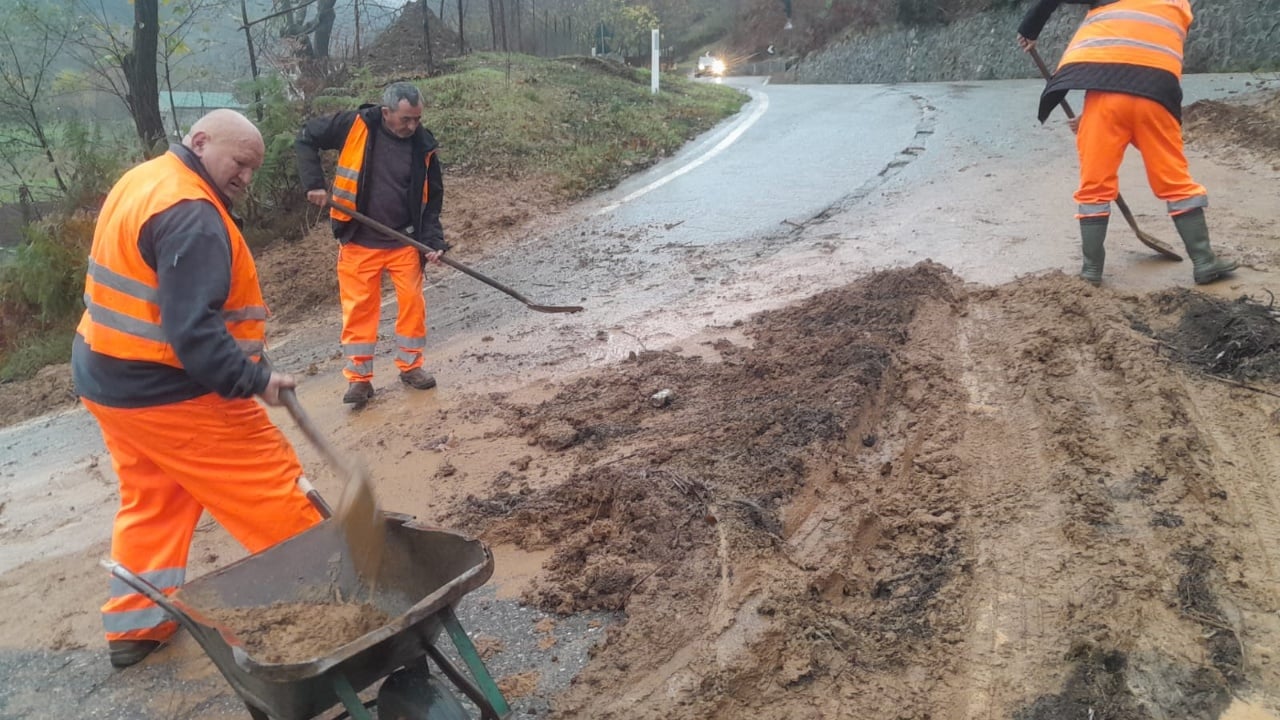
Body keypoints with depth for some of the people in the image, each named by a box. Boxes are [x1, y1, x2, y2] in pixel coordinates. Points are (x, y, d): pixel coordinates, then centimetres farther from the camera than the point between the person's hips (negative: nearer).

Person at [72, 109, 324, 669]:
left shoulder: (142, 182, 10)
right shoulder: (192, 216, -23)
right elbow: (192, 329, -29)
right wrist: (253, 380, -25)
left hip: (110, 376, 10)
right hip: (167, 390, -10)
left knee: (151, 500, 20)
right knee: (271, 488, 2)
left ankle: (133, 626, 28)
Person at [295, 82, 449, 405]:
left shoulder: (423, 146, -5)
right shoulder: (353, 126, -12)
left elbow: (432, 198, 2)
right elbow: (306, 139, -1)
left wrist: (433, 239, -9)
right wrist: (314, 183, -11)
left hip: (404, 240, 2)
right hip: (359, 241, -2)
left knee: (412, 302, 4)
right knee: (359, 307, 2)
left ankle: (410, 365, 22)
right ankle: (359, 377, 13)